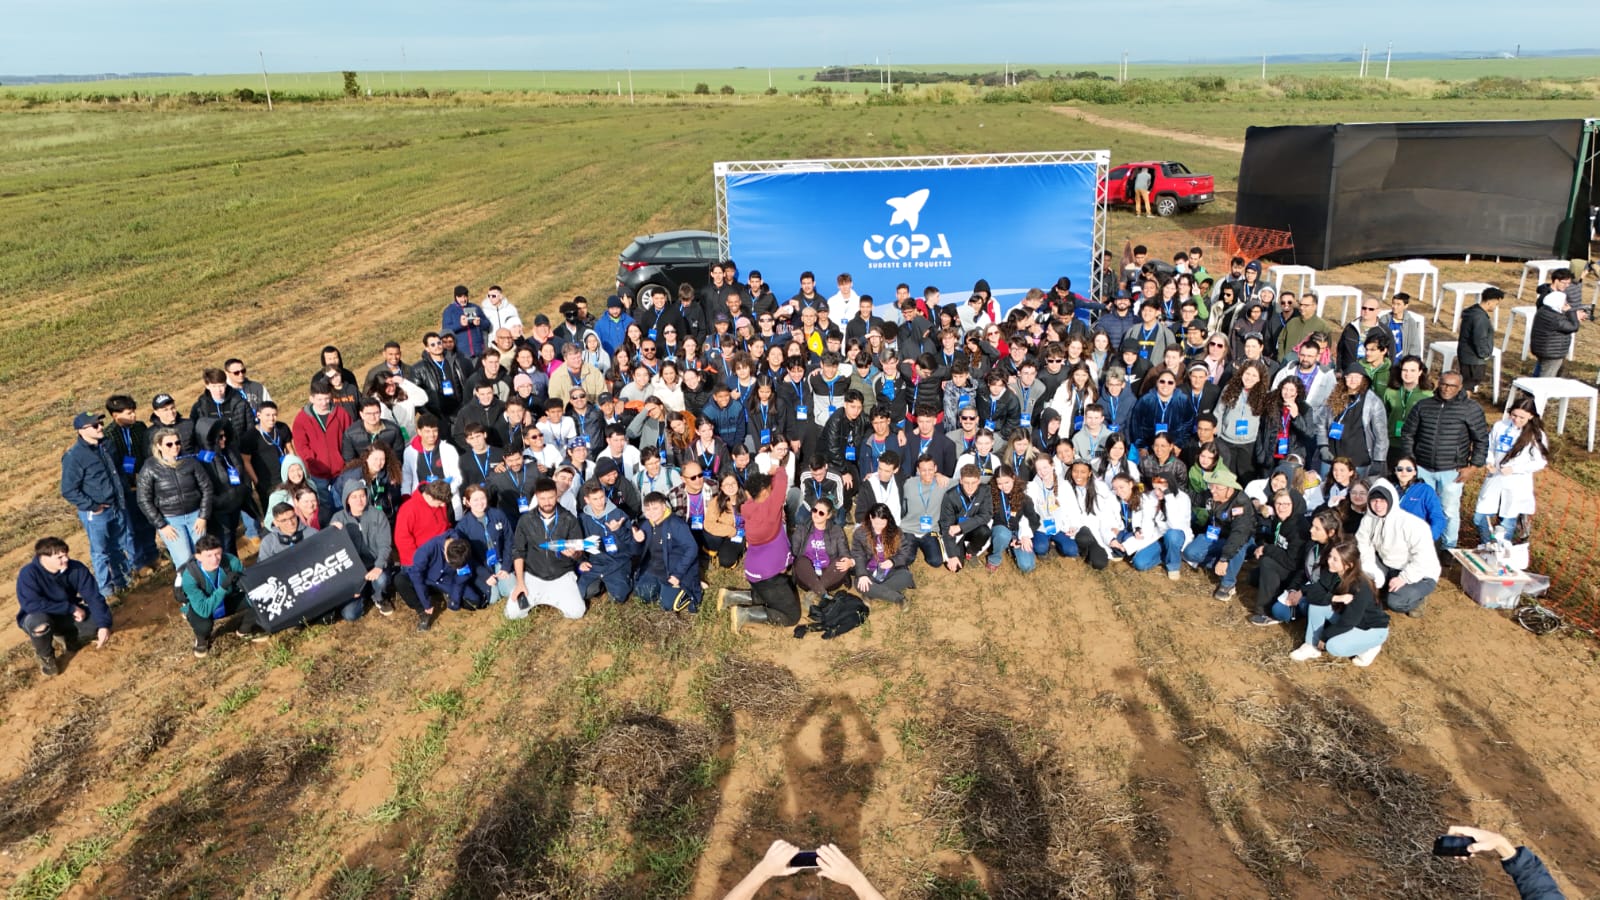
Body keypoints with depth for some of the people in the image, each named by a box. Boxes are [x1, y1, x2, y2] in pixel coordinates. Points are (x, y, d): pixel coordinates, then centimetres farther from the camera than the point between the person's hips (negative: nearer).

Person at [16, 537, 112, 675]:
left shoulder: (77, 569, -18)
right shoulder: (29, 573, -26)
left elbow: (94, 597, -19)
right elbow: (32, 604, -34)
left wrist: (104, 626, -32)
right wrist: (71, 608, -31)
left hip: (67, 617, 3)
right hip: (36, 618, -3)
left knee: (99, 618, -22)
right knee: (40, 622, -38)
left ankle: (68, 637, 10)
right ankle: (45, 656, -5)